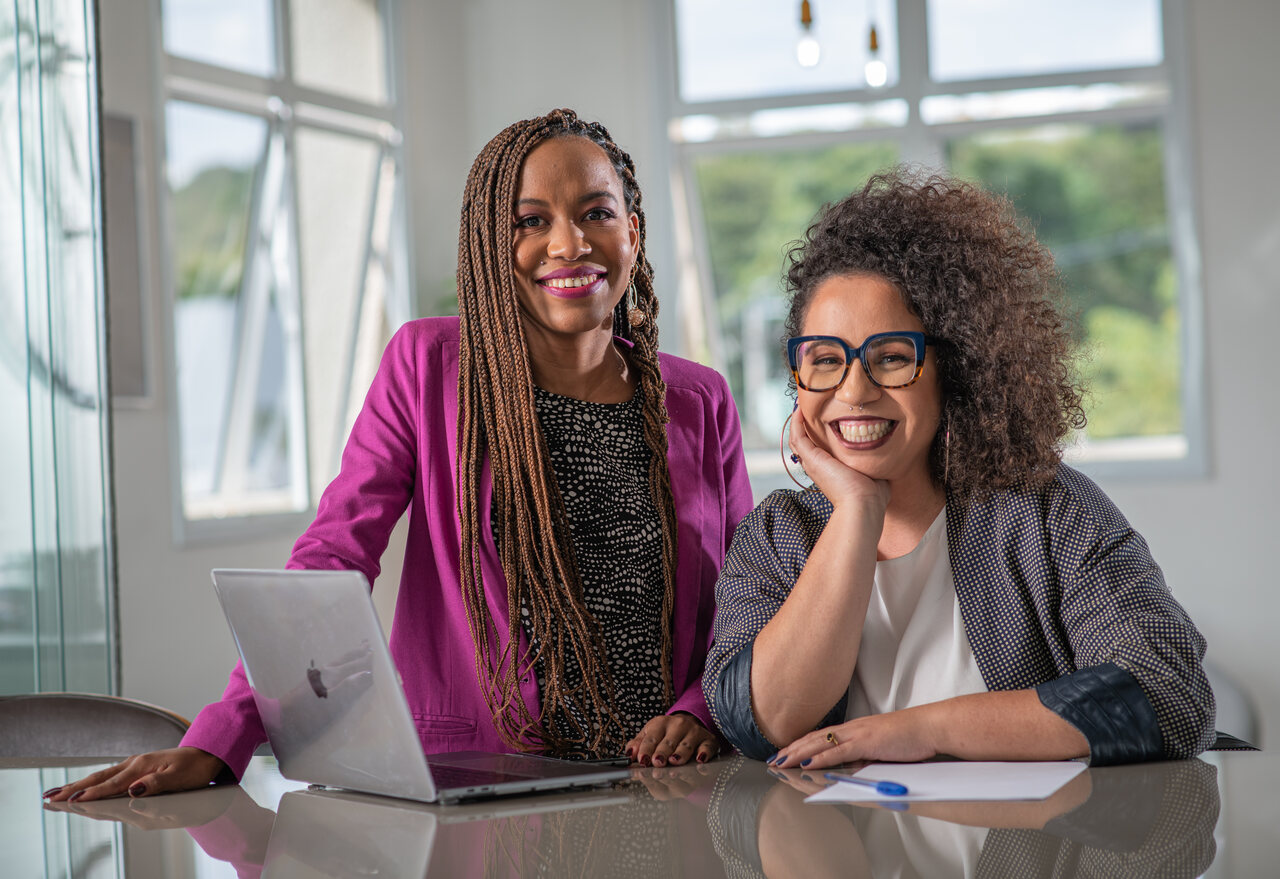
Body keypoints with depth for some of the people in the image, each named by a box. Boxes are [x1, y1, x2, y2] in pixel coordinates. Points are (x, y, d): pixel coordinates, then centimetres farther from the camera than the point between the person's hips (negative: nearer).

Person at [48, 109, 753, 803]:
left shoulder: (700, 403, 10)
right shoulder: (429, 366, 3)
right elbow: (330, 559, -4)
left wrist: (698, 711, -8)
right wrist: (217, 744, -16)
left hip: (658, 789, 2)